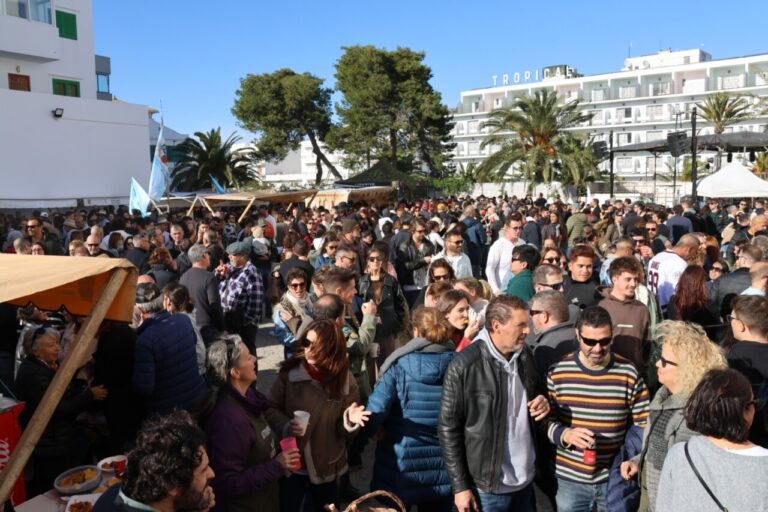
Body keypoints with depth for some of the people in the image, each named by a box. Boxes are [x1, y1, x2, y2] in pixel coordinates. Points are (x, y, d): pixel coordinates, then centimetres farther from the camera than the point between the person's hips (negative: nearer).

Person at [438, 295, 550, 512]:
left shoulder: (525, 355, 0)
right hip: (487, 486, -5)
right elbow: (448, 428, -13)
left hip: (526, 479, 5)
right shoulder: (464, 366, -18)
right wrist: (460, 487, -11)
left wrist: (543, 402, -6)